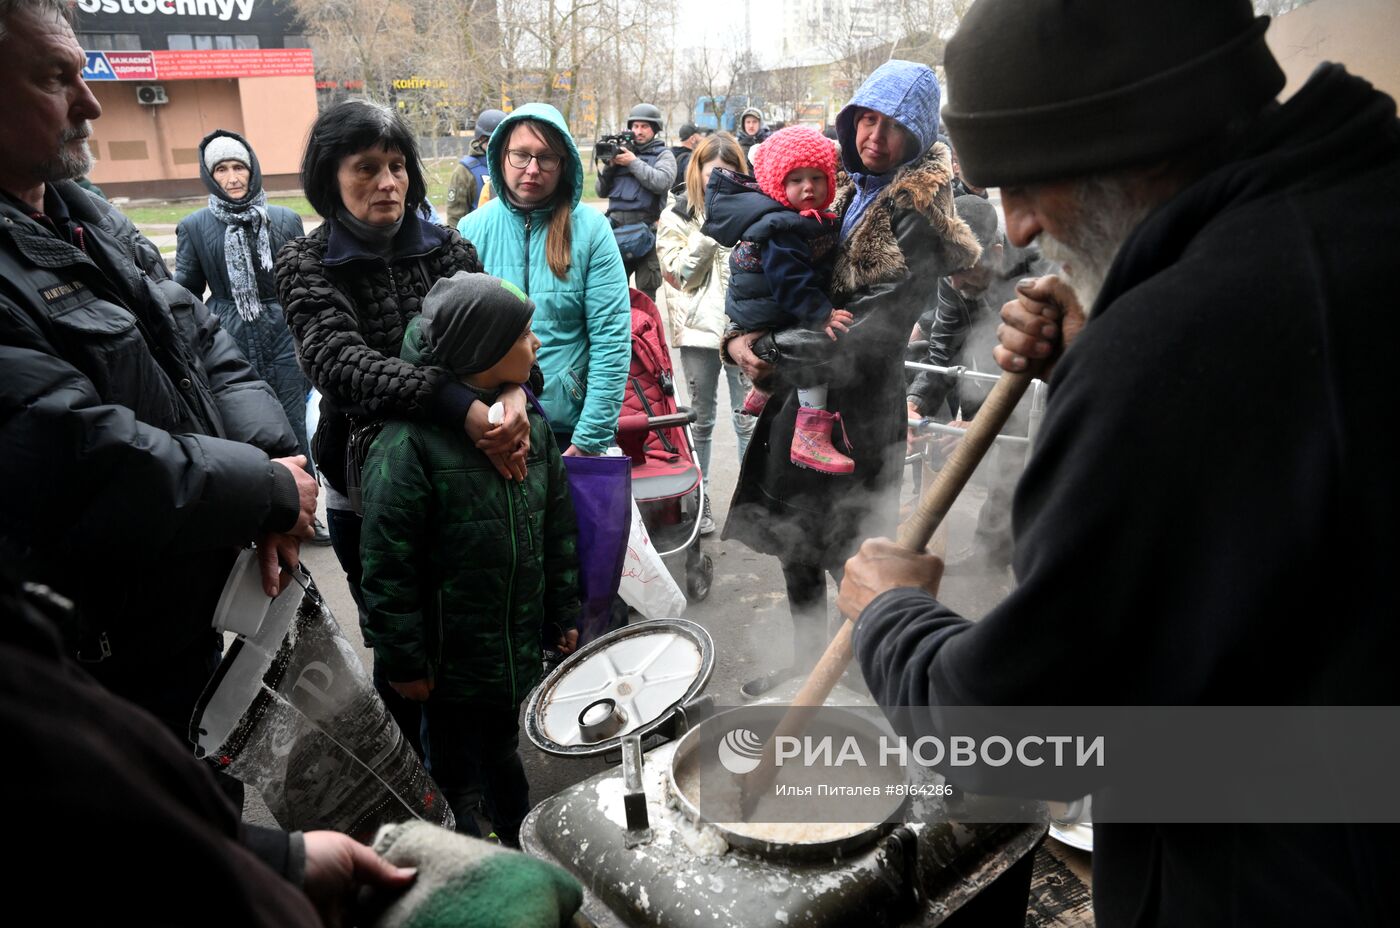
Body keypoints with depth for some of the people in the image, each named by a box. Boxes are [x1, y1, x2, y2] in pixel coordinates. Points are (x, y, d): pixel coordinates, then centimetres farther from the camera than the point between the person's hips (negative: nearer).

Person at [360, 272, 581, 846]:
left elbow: (558, 526, 9)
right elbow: (387, 562, -17)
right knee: (457, 776, 14)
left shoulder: (530, 421, 2)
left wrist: (563, 615, 11)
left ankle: (524, 845, 45)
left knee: (513, 762, 23)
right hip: (452, 656, -5)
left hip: (522, 649, 6)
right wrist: (403, 660, -14)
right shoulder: (410, 439, -19)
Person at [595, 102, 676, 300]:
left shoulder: (663, 155, 6)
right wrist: (609, 166, -2)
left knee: (645, 294, -1)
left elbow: (662, 182, -15)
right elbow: (601, 191, 13)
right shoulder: (621, 151, 16)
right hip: (616, 229, 4)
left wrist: (634, 162, -13)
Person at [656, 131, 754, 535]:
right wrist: (708, 228, -15)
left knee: (748, 418, 4)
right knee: (700, 418, 10)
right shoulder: (679, 215, 3)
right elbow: (680, 274, -6)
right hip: (699, 327, 0)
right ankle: (699, 499, 20)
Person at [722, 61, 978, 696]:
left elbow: (870, 329, -21)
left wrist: (772, 351, -23)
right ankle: (807, 661, 39)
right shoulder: (840, 188, 9)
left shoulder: (917, 216, -12)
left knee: (848, 554, 3)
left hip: (860, 411, -7)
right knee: (794, 543, 18)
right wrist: (743, 336, -9)